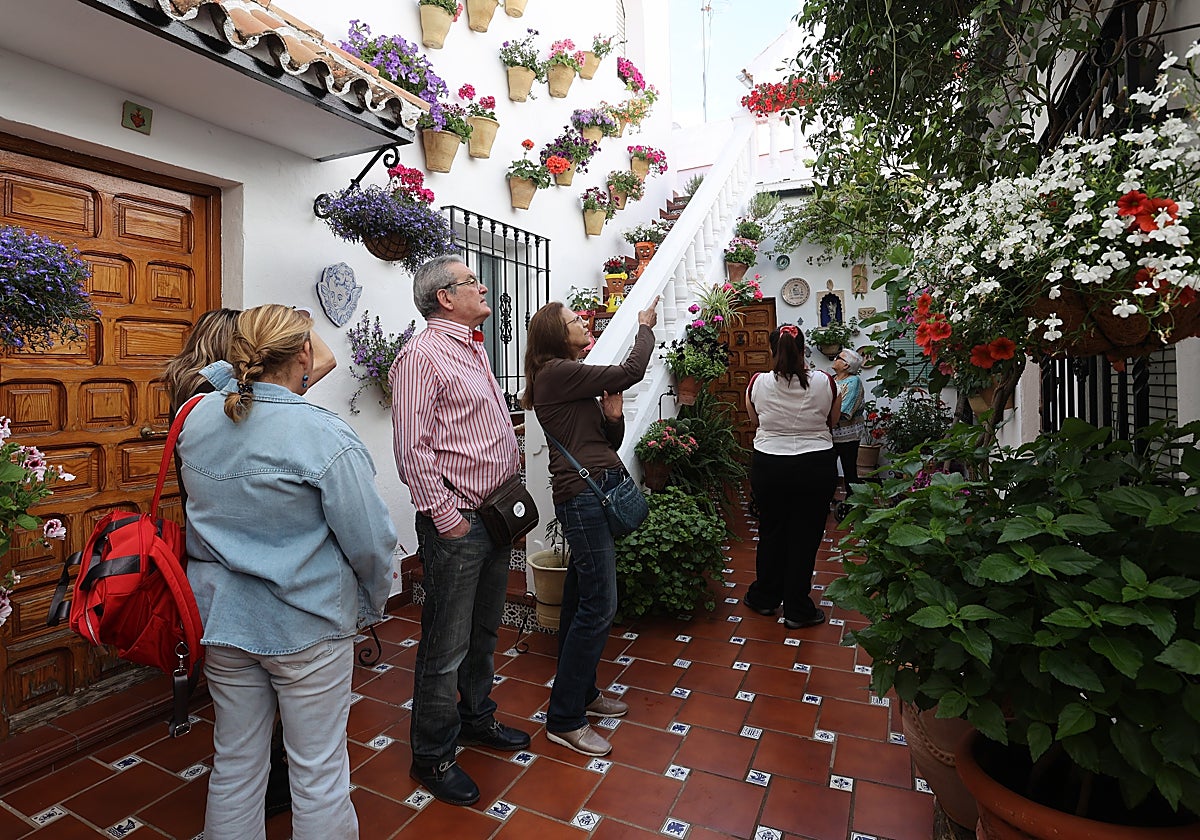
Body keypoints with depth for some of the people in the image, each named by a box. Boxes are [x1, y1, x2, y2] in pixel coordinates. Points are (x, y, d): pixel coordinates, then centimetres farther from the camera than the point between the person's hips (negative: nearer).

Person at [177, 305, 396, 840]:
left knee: (234, 764, 22)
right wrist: (373, 605, -1)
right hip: (305, 625, -6)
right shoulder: (323, 435, -21)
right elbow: (369, 541, -17)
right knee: (319, 771, 11)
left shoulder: (198, 419, -2)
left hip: (221, 616, 6)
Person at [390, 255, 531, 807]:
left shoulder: (473, 348, 16)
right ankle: (432, 756, 24)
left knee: (484, 631, 22)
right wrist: (446, 518, -17)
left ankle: (477, 718, 42)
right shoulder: (422, 354, -14)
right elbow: (412, 449, -19)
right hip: (457, 523, -9)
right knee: (446, 646, 5)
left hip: (496, 515, 9)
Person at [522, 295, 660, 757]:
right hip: (583, 494, -10)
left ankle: (582, 692, 31)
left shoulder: (574, 378, 19)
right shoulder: (557, 372, -10)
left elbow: (610, 442, 17)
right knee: (598, 606, -8)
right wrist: (645, 327, 6)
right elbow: (631, 371, -12)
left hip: (598, 490, 10)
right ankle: (564, 720, 4)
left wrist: (613, 414, -4)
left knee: (581, 598, 17)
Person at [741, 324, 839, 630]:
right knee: (805, 536, 9)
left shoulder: (758, 383, -8)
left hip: (768, 466, 1)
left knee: (771, 532, 16)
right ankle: (797, 610, 19)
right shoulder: (824, 382, -8)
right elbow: (832, 422, 10)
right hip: (816, 467, 0)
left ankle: (764, 597, 31)